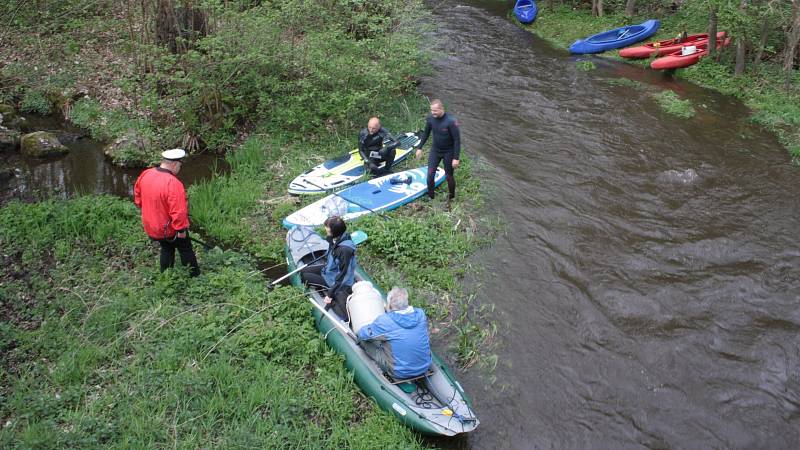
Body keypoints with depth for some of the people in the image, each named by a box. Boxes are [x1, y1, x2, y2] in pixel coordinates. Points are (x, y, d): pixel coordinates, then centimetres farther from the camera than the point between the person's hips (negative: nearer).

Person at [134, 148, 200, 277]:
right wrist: (181, 229, -20)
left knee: (166, 249, 27)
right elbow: (178, 211, -31)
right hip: (170, 229, -7)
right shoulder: (173, 184, -31)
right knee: (186, 251, 16)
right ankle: (194, 276, 28)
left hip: (151, 227, 7)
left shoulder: (145, 174, -7)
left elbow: (137, 196, 10)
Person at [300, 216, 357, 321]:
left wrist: (330, 294, -25)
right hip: (330, 269, 9)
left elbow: (343, 274, -29)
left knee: (305, 277, -5)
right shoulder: (335, 239, -10)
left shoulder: (344, 249, -36)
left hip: (334, 280, -9)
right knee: (304, 271, 11)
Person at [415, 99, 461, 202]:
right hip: (435, 150, 4)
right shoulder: (430, 119, -12)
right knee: (430, 175, -2)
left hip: (448, 152, -4)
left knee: (449, 177, 9)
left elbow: (457, 140, -20)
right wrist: (419, 147, 9)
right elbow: (426, 133, 8)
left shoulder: (451, 121, -26)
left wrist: (456, 158, -21)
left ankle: (452, 197, 32)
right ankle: (431, 197, 17)